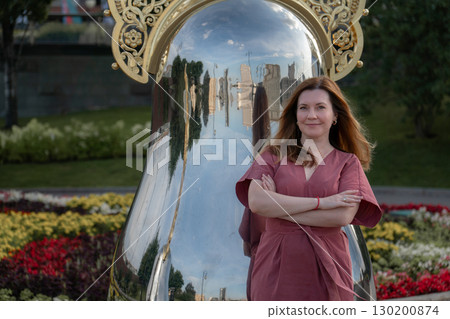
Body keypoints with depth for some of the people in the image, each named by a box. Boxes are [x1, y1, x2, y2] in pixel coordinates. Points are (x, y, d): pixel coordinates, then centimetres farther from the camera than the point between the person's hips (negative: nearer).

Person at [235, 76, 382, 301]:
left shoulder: (348, 162, 7)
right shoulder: (273, 155, 8)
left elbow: (344, 216, -9)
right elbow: (256, 202, -9)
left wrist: (280, 208, -9)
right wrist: (320, 202, -10)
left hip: (325, 268, 0)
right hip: (277, 266, 0)